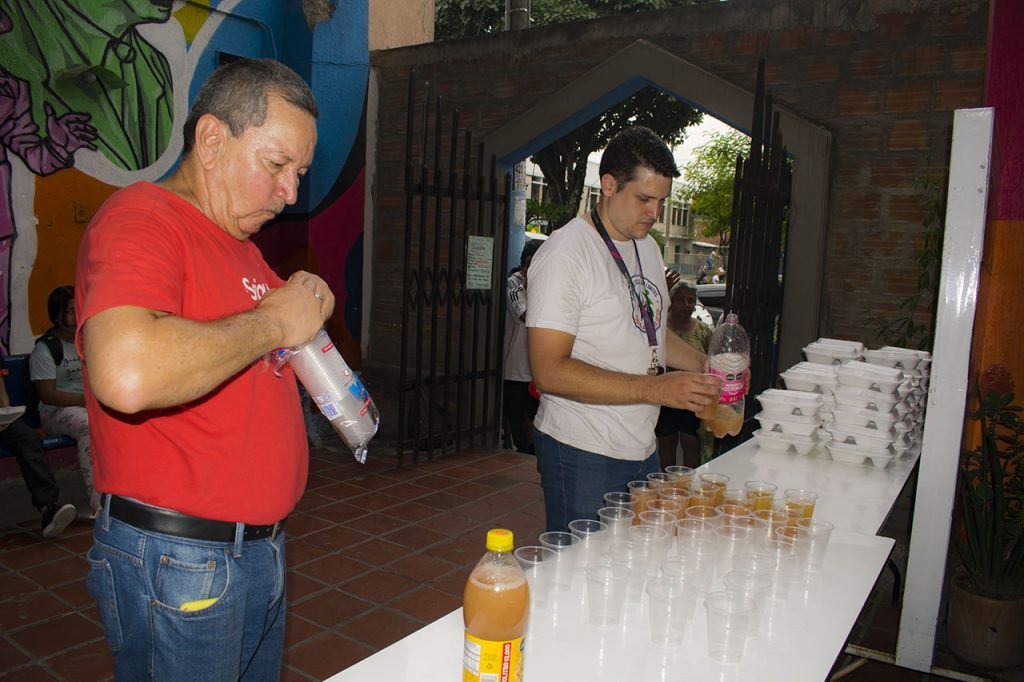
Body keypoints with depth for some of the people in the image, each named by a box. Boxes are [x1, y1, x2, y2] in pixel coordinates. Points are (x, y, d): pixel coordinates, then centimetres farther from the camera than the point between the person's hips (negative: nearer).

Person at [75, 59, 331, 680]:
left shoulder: (239, 242, 14)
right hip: (178, 559, -9)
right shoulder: (140, 218, -17)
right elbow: (126, 374, -36)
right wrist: (272, 322, -22)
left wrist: (305, 309, 2)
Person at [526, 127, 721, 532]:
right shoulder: (566, 251, -16)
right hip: (583, 456, -8)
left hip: (642, 449, 8)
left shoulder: (648, 247, 12)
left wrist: (706, 365, 5)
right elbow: (549, 371, -23)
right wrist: (655, 388, -26)